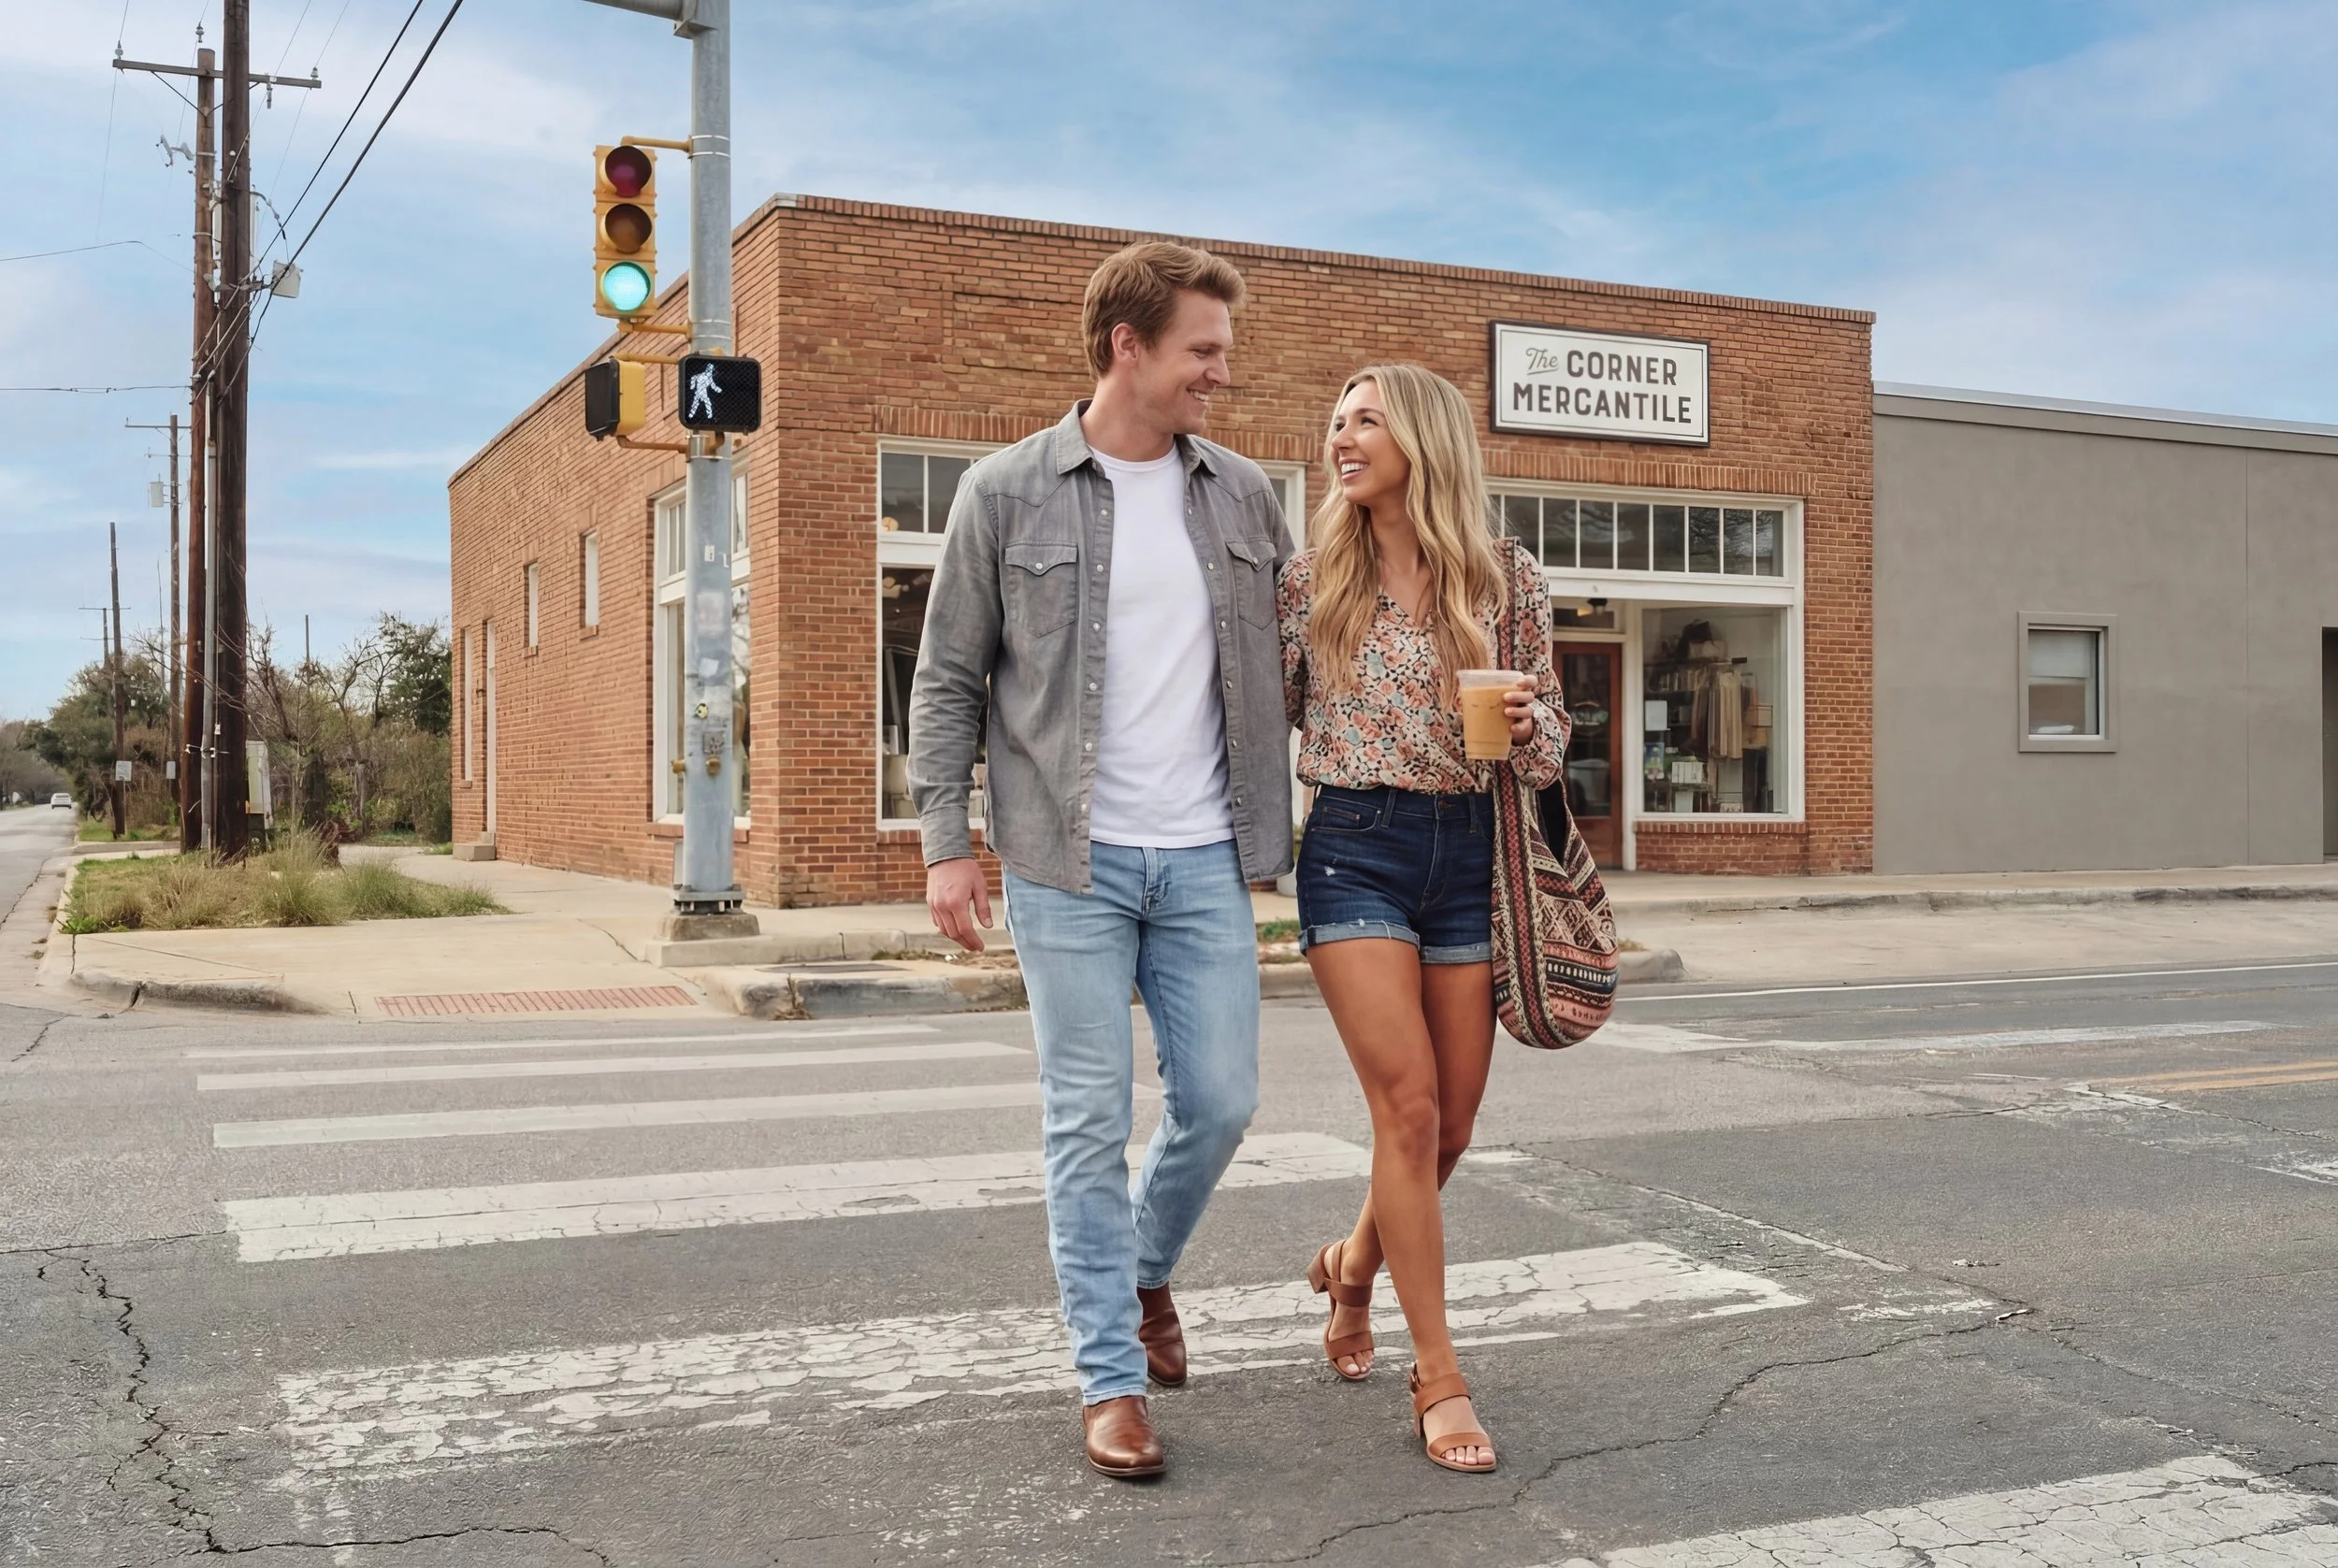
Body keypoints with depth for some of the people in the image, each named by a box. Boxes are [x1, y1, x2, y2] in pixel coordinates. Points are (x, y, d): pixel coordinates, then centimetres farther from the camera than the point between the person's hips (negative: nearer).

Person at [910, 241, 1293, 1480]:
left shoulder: (1243, 495, 8)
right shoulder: (1005, 494, -2)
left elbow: (1286, 655, 15)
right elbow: (948, 683, 1)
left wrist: (1278, 824, 6)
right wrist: (945, 841, -5)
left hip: (1204, 860, 4)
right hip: (1068, 863, -3)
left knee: (1221, 1101, 6)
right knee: (1088, 1119, 1)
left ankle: (1146, 1270, 35)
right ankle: (1110, 1376, 13)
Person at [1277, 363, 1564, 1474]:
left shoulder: (1509, 582, 2)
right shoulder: (1310, 579, 1)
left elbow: (1544, 751, 8)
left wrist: (1530, 726, -13)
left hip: (1466, 850, 2)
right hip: (1352, 850, -2)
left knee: (1451, 1124, 9)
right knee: (1408, 1108, -11)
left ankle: (1354, 1265, 39)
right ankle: (1437, 1377, 1)